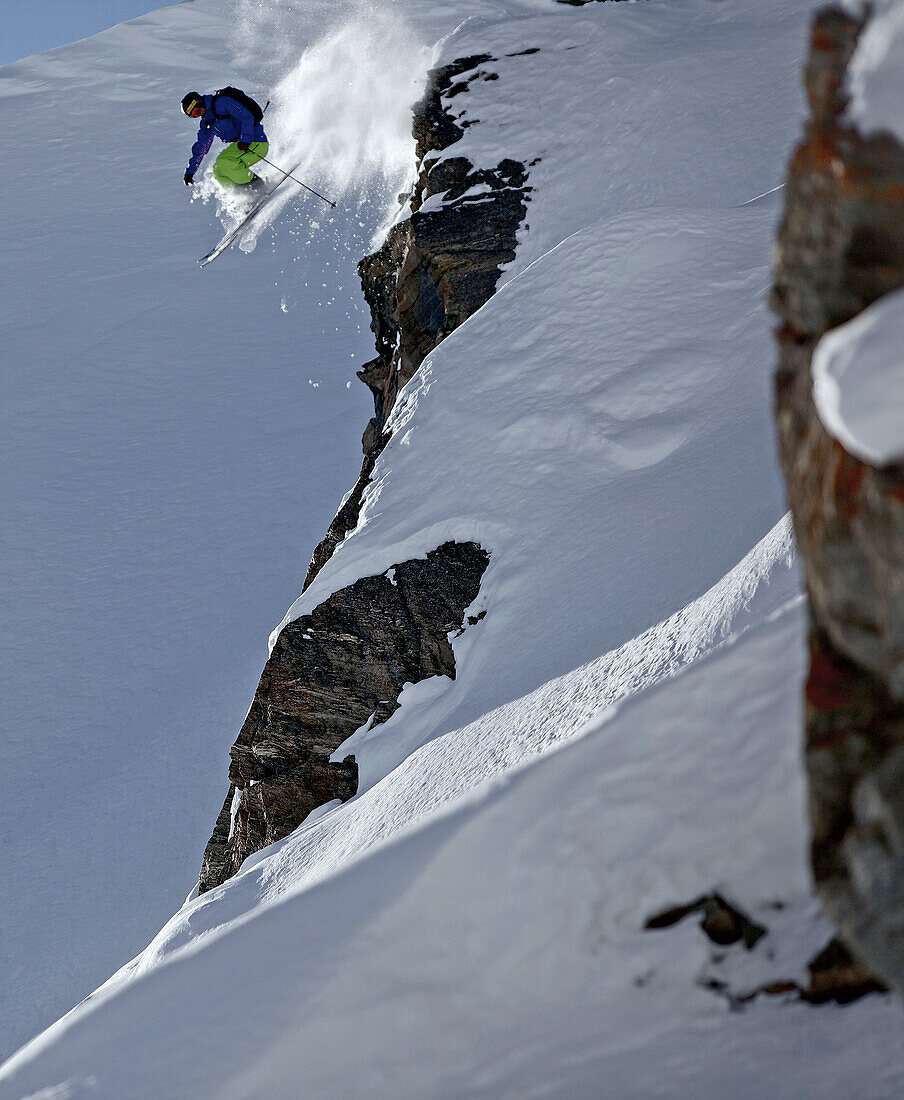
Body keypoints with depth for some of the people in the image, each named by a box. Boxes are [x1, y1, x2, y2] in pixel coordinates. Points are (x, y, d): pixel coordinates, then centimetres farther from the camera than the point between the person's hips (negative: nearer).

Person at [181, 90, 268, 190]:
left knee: (224, 163, -25)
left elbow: (247, 117, -24)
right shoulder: (206, 123, 13)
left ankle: (258, 185, -16)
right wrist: (190, 171, 23)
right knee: (218, 171, 2)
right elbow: (200, 148, 23)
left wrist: (245, 140, -34)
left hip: (256, 142, -10)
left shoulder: (222, 103, -15)